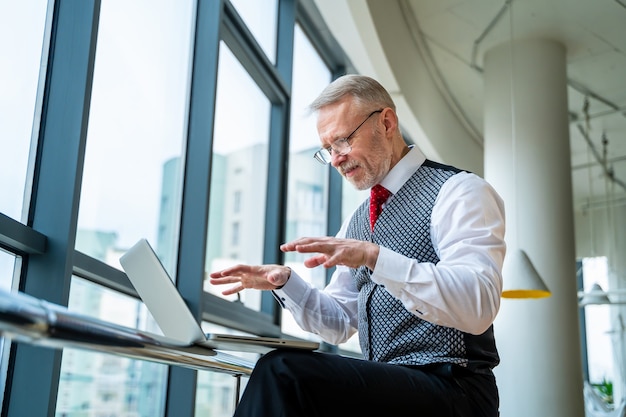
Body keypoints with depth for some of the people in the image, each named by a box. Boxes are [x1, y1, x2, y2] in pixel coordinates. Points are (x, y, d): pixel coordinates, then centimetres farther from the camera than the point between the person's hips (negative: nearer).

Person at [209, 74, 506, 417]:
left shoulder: (458, 191, -6)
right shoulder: (357, 221, 17)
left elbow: (477, 308, -20)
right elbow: (340, 324, 19)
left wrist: (374, 256, -29)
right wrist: (284, 283, 1)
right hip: (381, 385, 7)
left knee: (283, 371, -25)